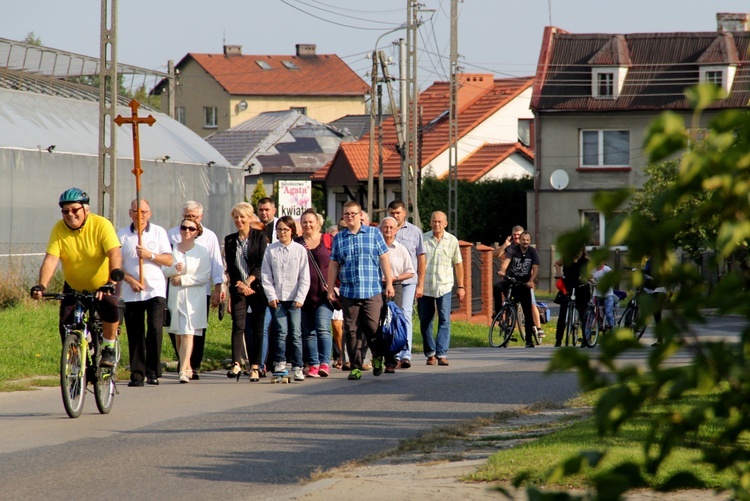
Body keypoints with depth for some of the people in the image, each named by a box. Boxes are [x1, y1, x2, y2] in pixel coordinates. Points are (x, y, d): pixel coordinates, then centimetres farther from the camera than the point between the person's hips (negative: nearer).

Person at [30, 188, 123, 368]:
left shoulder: (101, 225, -19)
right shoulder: (59, 229, -13)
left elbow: (115, 254, -29)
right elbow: (50, 260, -21)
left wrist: (113, 279, -46)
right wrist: (41, 286, -37)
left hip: (101, 287, -3)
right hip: (73, 288, 3)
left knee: (111, 308, -29)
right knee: (66, 325, -9)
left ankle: (108, 348, -9)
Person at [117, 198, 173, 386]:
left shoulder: (159, 232, 7)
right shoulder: (122, 235, 6)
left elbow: (169, 260, 3)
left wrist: (150, 255, -13)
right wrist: (130, 280, -10)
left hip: (155, 291, -1)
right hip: (131, 293, 1)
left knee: (155, 329, -13)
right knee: (134, 334, 0)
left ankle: (153, 372, -5)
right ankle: (137, 374, 6)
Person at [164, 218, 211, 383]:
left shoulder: (202, 251, 2)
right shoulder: (172, 249, 10)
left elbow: (205, 277, -4)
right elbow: (163, 271, 5)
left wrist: (183, 280, -9)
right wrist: (174, 269, -16)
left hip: (193, 297, -3)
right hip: (174, 296, 3)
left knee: (188, 332, -13)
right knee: (178, 334, 6)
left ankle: (183, 371, -21)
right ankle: (187, 367, 18)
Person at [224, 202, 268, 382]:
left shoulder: (260, 236, 2)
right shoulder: (230, 240, 11)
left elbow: (261, 264, -5)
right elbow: (230, 267, 7)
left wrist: (248, 282, -15)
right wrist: (239, 285, -8)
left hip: (257, 288, -2)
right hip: (238, 290, 2)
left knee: (257, 328, 1)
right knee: (238, 326, -11)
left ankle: (255, 366, 5)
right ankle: (236, 363, -19)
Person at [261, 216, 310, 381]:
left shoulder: (300, 250, 3)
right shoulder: (270, 250, 5)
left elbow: (305, 278, 2)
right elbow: (265, 275, 4)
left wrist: (300, 298, -7)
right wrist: (271, 296, -5)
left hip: (294, 299, 0)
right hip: (277, 298, 0)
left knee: (296, 334, -3)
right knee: (281, 332, -7)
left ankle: (297, 367, -1)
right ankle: (279, 364, 0)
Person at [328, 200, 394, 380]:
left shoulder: (374, 233, 7)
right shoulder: (339, 238, 11)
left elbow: (384, 259, 6)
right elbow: (333, 265, 13)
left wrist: (389, 283, 1)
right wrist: (330, 289, 8)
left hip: (372, 291, -2)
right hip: (348, 292, 2)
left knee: (373, 328, -7)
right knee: (351, 331, 1)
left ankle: (378, 357, 19)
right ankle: (355, 366, 8)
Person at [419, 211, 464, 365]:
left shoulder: (452, 241, 5)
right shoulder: (423, 239, 3)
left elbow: (458, 264, 11)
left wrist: (461, 286, 10)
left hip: (444, 287, -1)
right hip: (425, 287, 1)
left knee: (444, 320, -10)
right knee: (425, 322, 6)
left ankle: (441, 354, -11)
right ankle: (430, 353, 18)